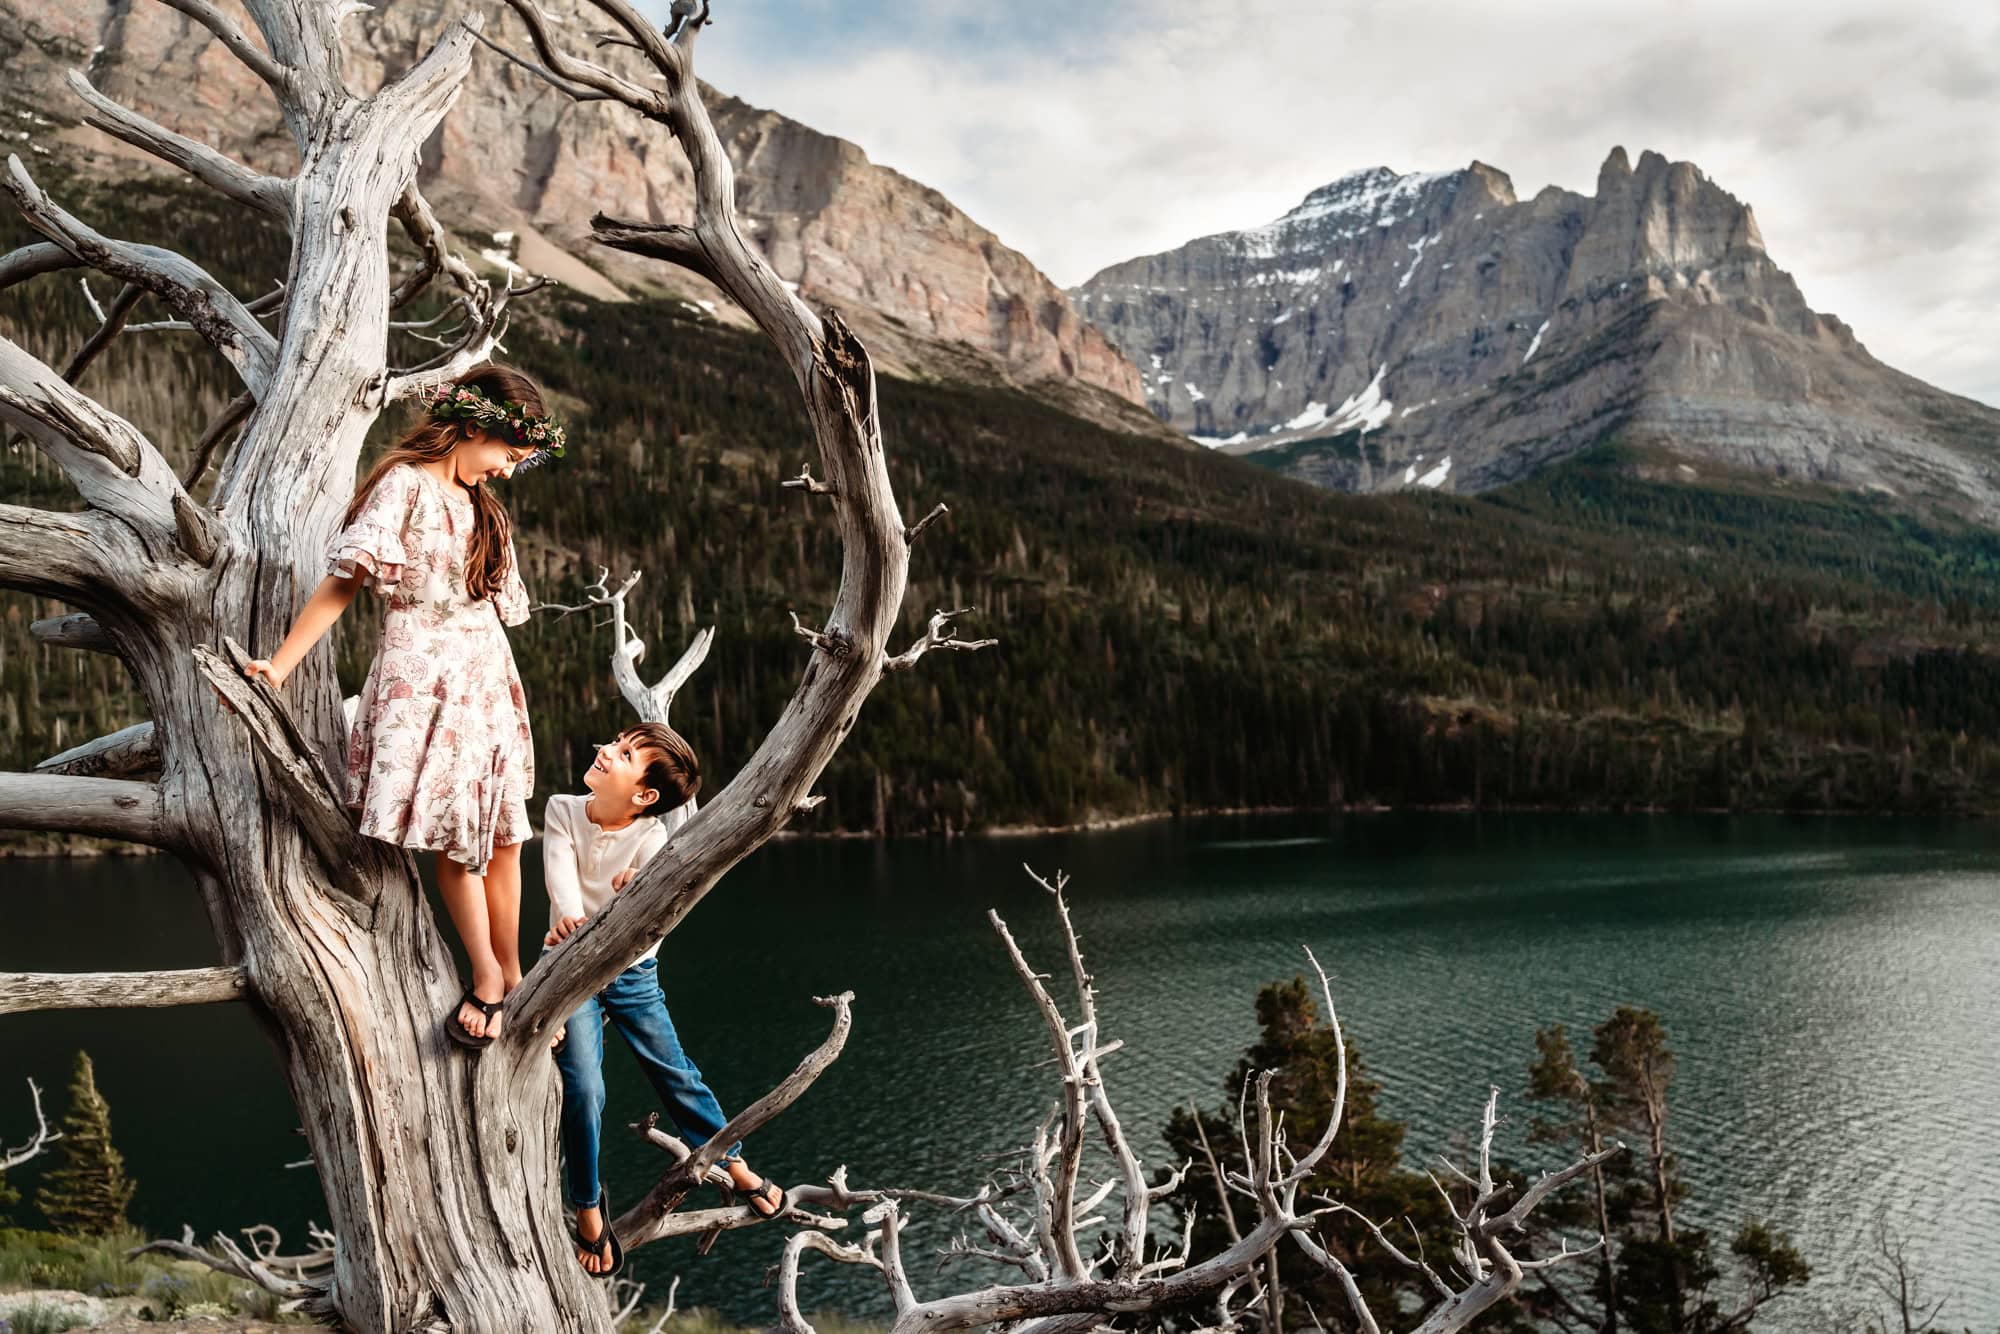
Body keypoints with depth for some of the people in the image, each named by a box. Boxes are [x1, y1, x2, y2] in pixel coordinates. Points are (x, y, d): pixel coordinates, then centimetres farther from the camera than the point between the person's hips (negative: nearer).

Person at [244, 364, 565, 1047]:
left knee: (501, 835, 5)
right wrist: (281, 664, -13)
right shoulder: (404, 485, -5)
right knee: (453, 834, -7)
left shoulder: (483, 508, 18)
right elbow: (343, 582, -10)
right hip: (421, 681, -7)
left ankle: (510, 978, 14)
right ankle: (486, 977, 3)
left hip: (490, 683, 7)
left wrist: (512, 707, 17)